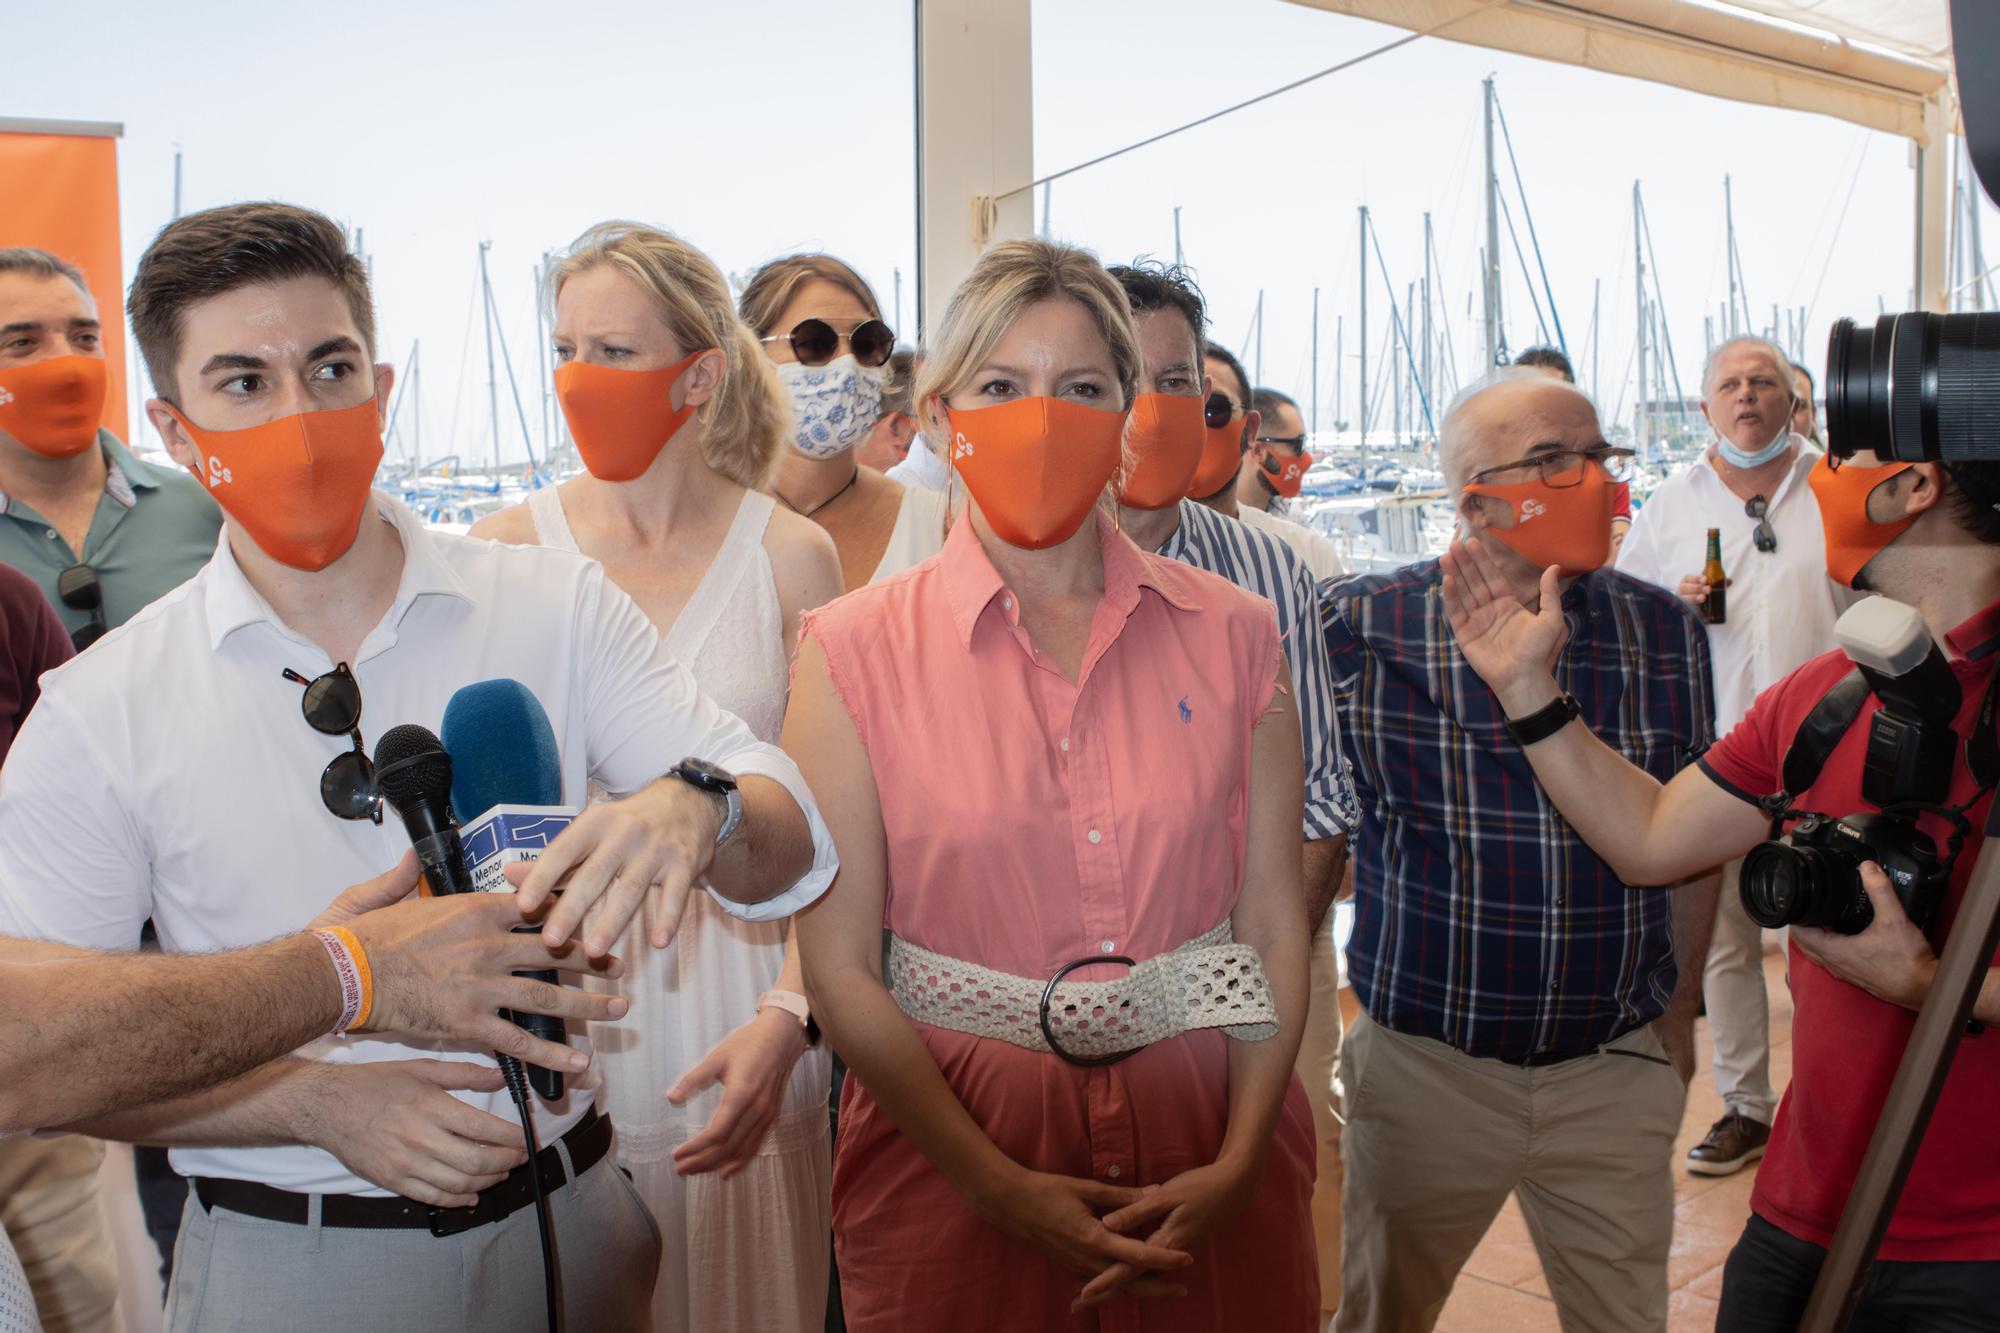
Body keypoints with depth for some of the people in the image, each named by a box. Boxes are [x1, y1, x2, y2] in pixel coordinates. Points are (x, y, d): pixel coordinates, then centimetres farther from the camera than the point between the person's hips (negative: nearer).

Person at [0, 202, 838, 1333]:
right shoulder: (99, 716, -6)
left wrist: (693, 810, -33)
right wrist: (316, 1101, -19)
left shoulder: (559, 610, -5)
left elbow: (795, 851, -10)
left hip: (569, 1229, 2)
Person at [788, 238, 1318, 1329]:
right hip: (947, 1146, -1)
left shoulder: (1231, 635, 0)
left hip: (1206, 1152, 2)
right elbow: (840, 965, -8)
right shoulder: (854, 650, -6)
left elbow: (1275, 929, 0)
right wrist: (1003, 1187, -12)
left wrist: (1237, 1166, -10)